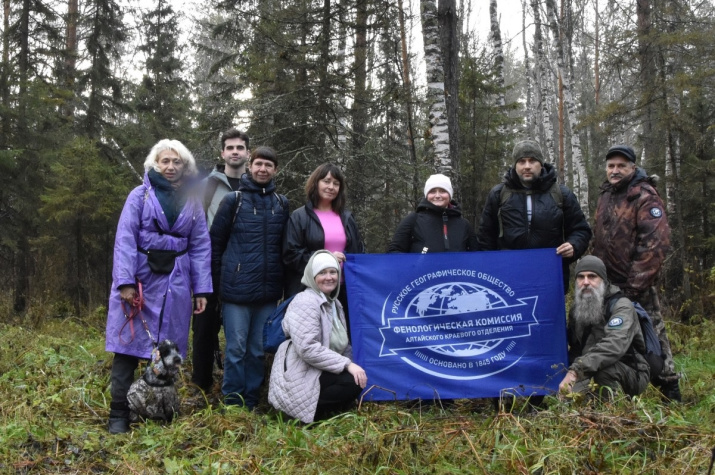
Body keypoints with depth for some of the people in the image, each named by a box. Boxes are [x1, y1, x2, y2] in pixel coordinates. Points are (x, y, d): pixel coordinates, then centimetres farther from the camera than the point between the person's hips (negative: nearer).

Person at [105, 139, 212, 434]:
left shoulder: (193, 202, 10)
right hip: (140, 278, -2)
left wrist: (201, 289, 1)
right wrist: (125, 282, -17)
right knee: (129, 344, -1)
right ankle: (118, 414, 8)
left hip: (175, 283, 3)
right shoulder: (140, 195, 1)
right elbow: (125, 239, -7)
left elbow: (201, 247, 8)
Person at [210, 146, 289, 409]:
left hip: (269, 291, 3)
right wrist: (217, 282, 3)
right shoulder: (233, 200, 1)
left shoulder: (282, 204, 10)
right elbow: (215, 242, 3)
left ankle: (251, 402, 21)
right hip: (237, 290, -3)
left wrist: (284, 282, 12)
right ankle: (232, 403, 12)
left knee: (259, 350, 10)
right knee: (236, 349, 1)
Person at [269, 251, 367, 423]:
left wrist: (353, 363, 0)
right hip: (300, 377, -10)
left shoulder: (334, 302, 15)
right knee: (354, 381, -23)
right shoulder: (305, 302, -16)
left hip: (321, 371, 10)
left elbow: (342, 345, 18)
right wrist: (347, 364, -25)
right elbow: (308, 349, -26)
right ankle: (308, 410, -10)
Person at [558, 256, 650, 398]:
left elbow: (614, 346, -35)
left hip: (632, 375, -5)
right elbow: (575, 349, 9)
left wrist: (576, 370, -45)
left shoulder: (621, 306, -17)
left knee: (605, 367, -36)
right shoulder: (577, 308, 6)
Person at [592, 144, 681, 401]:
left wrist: (636, 283, -20)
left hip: (637, 284, -7)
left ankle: (669, 392, 10)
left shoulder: (645, 197, -10)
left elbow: (655, 243, -19)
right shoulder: (605, 196, 14)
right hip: (610, 282, 7)